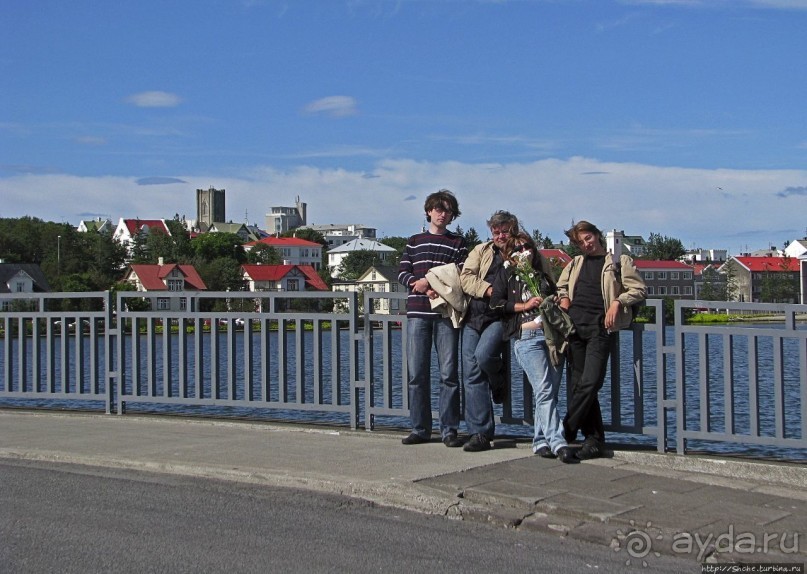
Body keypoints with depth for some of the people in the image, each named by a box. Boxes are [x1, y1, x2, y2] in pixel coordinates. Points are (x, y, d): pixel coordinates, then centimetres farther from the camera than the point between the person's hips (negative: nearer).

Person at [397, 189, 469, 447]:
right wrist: (420, 285, -11)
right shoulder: (414, 241, 17)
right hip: (417, 312, 2)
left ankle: (449, 430, 1)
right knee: (417, 374, 1)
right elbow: (402, 273, 9)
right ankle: (420, 428, 8)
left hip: (446, 312, -2)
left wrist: (430, 283, -13)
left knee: (449, 373, -4)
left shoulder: (458, 243, 11)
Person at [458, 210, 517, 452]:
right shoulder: (481, 251, 16)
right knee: (471, 373, -3)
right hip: (473, 316, 3)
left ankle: (500, 384, 6)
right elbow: (466, 278, 4)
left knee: (484, 355, -30)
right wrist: (488, 289, -13)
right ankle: (480, 433, 1)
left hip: (500, 317, -3)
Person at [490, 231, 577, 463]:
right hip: (527, 337, -5)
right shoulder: (506, 274, 10)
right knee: (544, 390, -15)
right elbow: (495, 302, -1)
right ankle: (557, 443, -21)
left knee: (550, 391, 1)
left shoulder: (543, 272, 23)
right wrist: (525, 305, -5)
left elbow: (556, 295, 35)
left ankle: (541, 441, 9)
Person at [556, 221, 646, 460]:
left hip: (600, 326, -5)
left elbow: (639, 289, 4)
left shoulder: (619, 261, 9)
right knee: (579, 383, 1)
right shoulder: (575, 264, 23)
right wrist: (563, 298, 12)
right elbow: (560, 287, 34)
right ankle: (594, 438, 5)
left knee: (590, 382, -16)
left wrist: (617, 301, -10)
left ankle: (564, 432, -10)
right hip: (575, 324, 5)